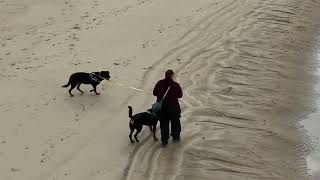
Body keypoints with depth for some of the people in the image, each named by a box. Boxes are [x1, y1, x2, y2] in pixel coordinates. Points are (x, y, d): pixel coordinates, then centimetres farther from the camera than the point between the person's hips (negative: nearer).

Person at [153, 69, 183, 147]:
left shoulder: (159, 83, -7)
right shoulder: (176, 85, -13)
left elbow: (154, 93, 1)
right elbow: (180, 95, -3)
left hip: (161, 106, 2)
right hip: (173, 106, -2)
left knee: (163, 123, 14)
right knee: (175, 122, 21)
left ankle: (164, 141, 18)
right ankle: (176, 137, 35)